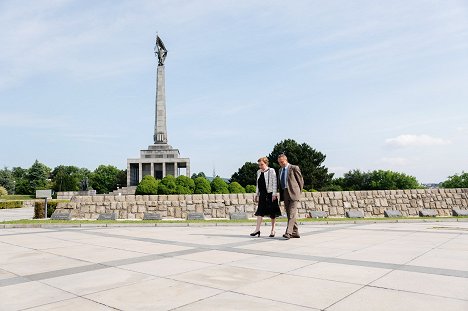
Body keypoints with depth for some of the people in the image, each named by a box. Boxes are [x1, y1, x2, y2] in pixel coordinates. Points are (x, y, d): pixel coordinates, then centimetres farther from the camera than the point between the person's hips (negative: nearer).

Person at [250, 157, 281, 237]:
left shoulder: (271, 171, -4)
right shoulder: (259, 172, 13)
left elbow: (274, 183, -7)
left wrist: (274, 194, -13)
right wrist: (257, 194, 16)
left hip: (270, 194, -5)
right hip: (262, 194, 5)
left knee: (272, 213, 3)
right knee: (260, 211, -2)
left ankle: (273, 230, 12)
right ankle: (257, 230, -2)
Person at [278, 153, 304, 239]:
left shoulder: (294, 168, -4)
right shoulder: (280, 170, 17)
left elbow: (301, 181, 0)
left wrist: (299, 192, 0)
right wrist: (281, 195, 13)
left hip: (293, 193, -7)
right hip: (285, 194, 7)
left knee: (292, 214, -13)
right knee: (289, 214, 9)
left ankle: (288, 233, -19)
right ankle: (295, 232, 17)